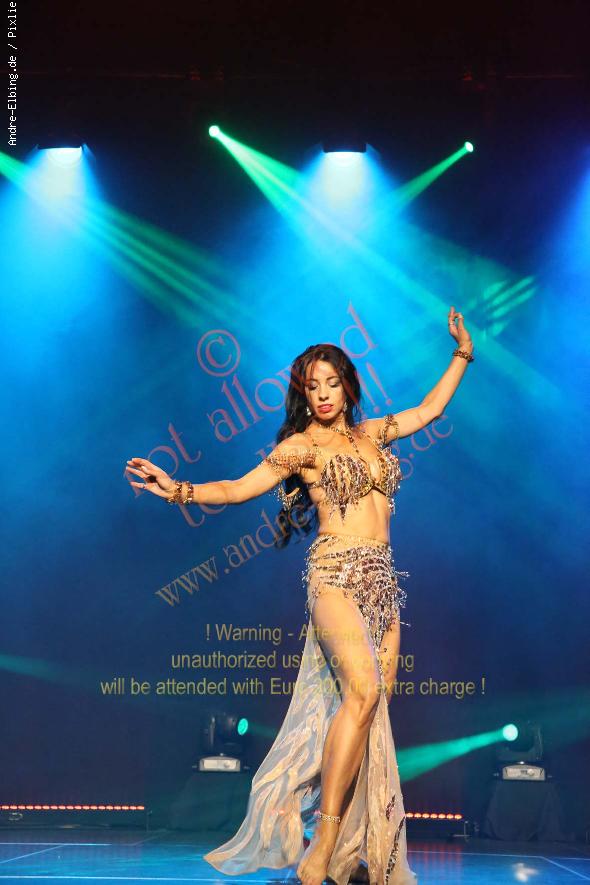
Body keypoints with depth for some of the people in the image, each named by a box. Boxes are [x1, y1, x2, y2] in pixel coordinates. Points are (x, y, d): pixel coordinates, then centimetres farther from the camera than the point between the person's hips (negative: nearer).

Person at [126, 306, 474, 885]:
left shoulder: (371, 433, 18)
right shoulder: (301, 446, 3)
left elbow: (429, 409, 30)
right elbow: (240, 489, -3)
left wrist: (462, 353, 30)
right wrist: (180, 491, -17)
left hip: (383, 581, 6)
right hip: (336, 574, -6)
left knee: (375, 705, -2)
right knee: (363, 689, -26)